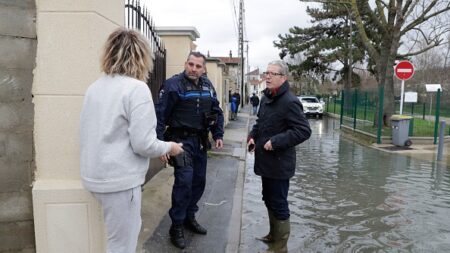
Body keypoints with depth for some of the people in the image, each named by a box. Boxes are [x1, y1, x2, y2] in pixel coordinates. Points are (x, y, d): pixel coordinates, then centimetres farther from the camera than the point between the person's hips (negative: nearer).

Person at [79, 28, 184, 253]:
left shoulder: (94, 87, 7)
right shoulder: (137, 88, -16)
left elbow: (101, 133, 10)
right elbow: (143, 143, -21)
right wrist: (169, 147, -2)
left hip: (95, 175, 8)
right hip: (120, 179, -8)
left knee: (130, 228, 26)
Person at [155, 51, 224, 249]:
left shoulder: (207, 86, 7)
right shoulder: (173, 84, -13)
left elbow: (216, 112, 14)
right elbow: (160, 116, -15)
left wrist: (218, 135, 5)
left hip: (200, 140, 7)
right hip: (181, 140, -6)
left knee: (199, 181, 13)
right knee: (184, 181, -12)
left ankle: (189, 217, 33)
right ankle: (176, 226, 6)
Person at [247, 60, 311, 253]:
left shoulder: (289, 102, -19)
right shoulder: (266, 98, 10)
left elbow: (303, 130, -23)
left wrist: (276, 142, -25)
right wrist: (253, 135, 6)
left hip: (279, 164, -9)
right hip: (266, 161, 9)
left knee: (278, 204, 4)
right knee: (269, 200, 22)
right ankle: (273, 235, 42)